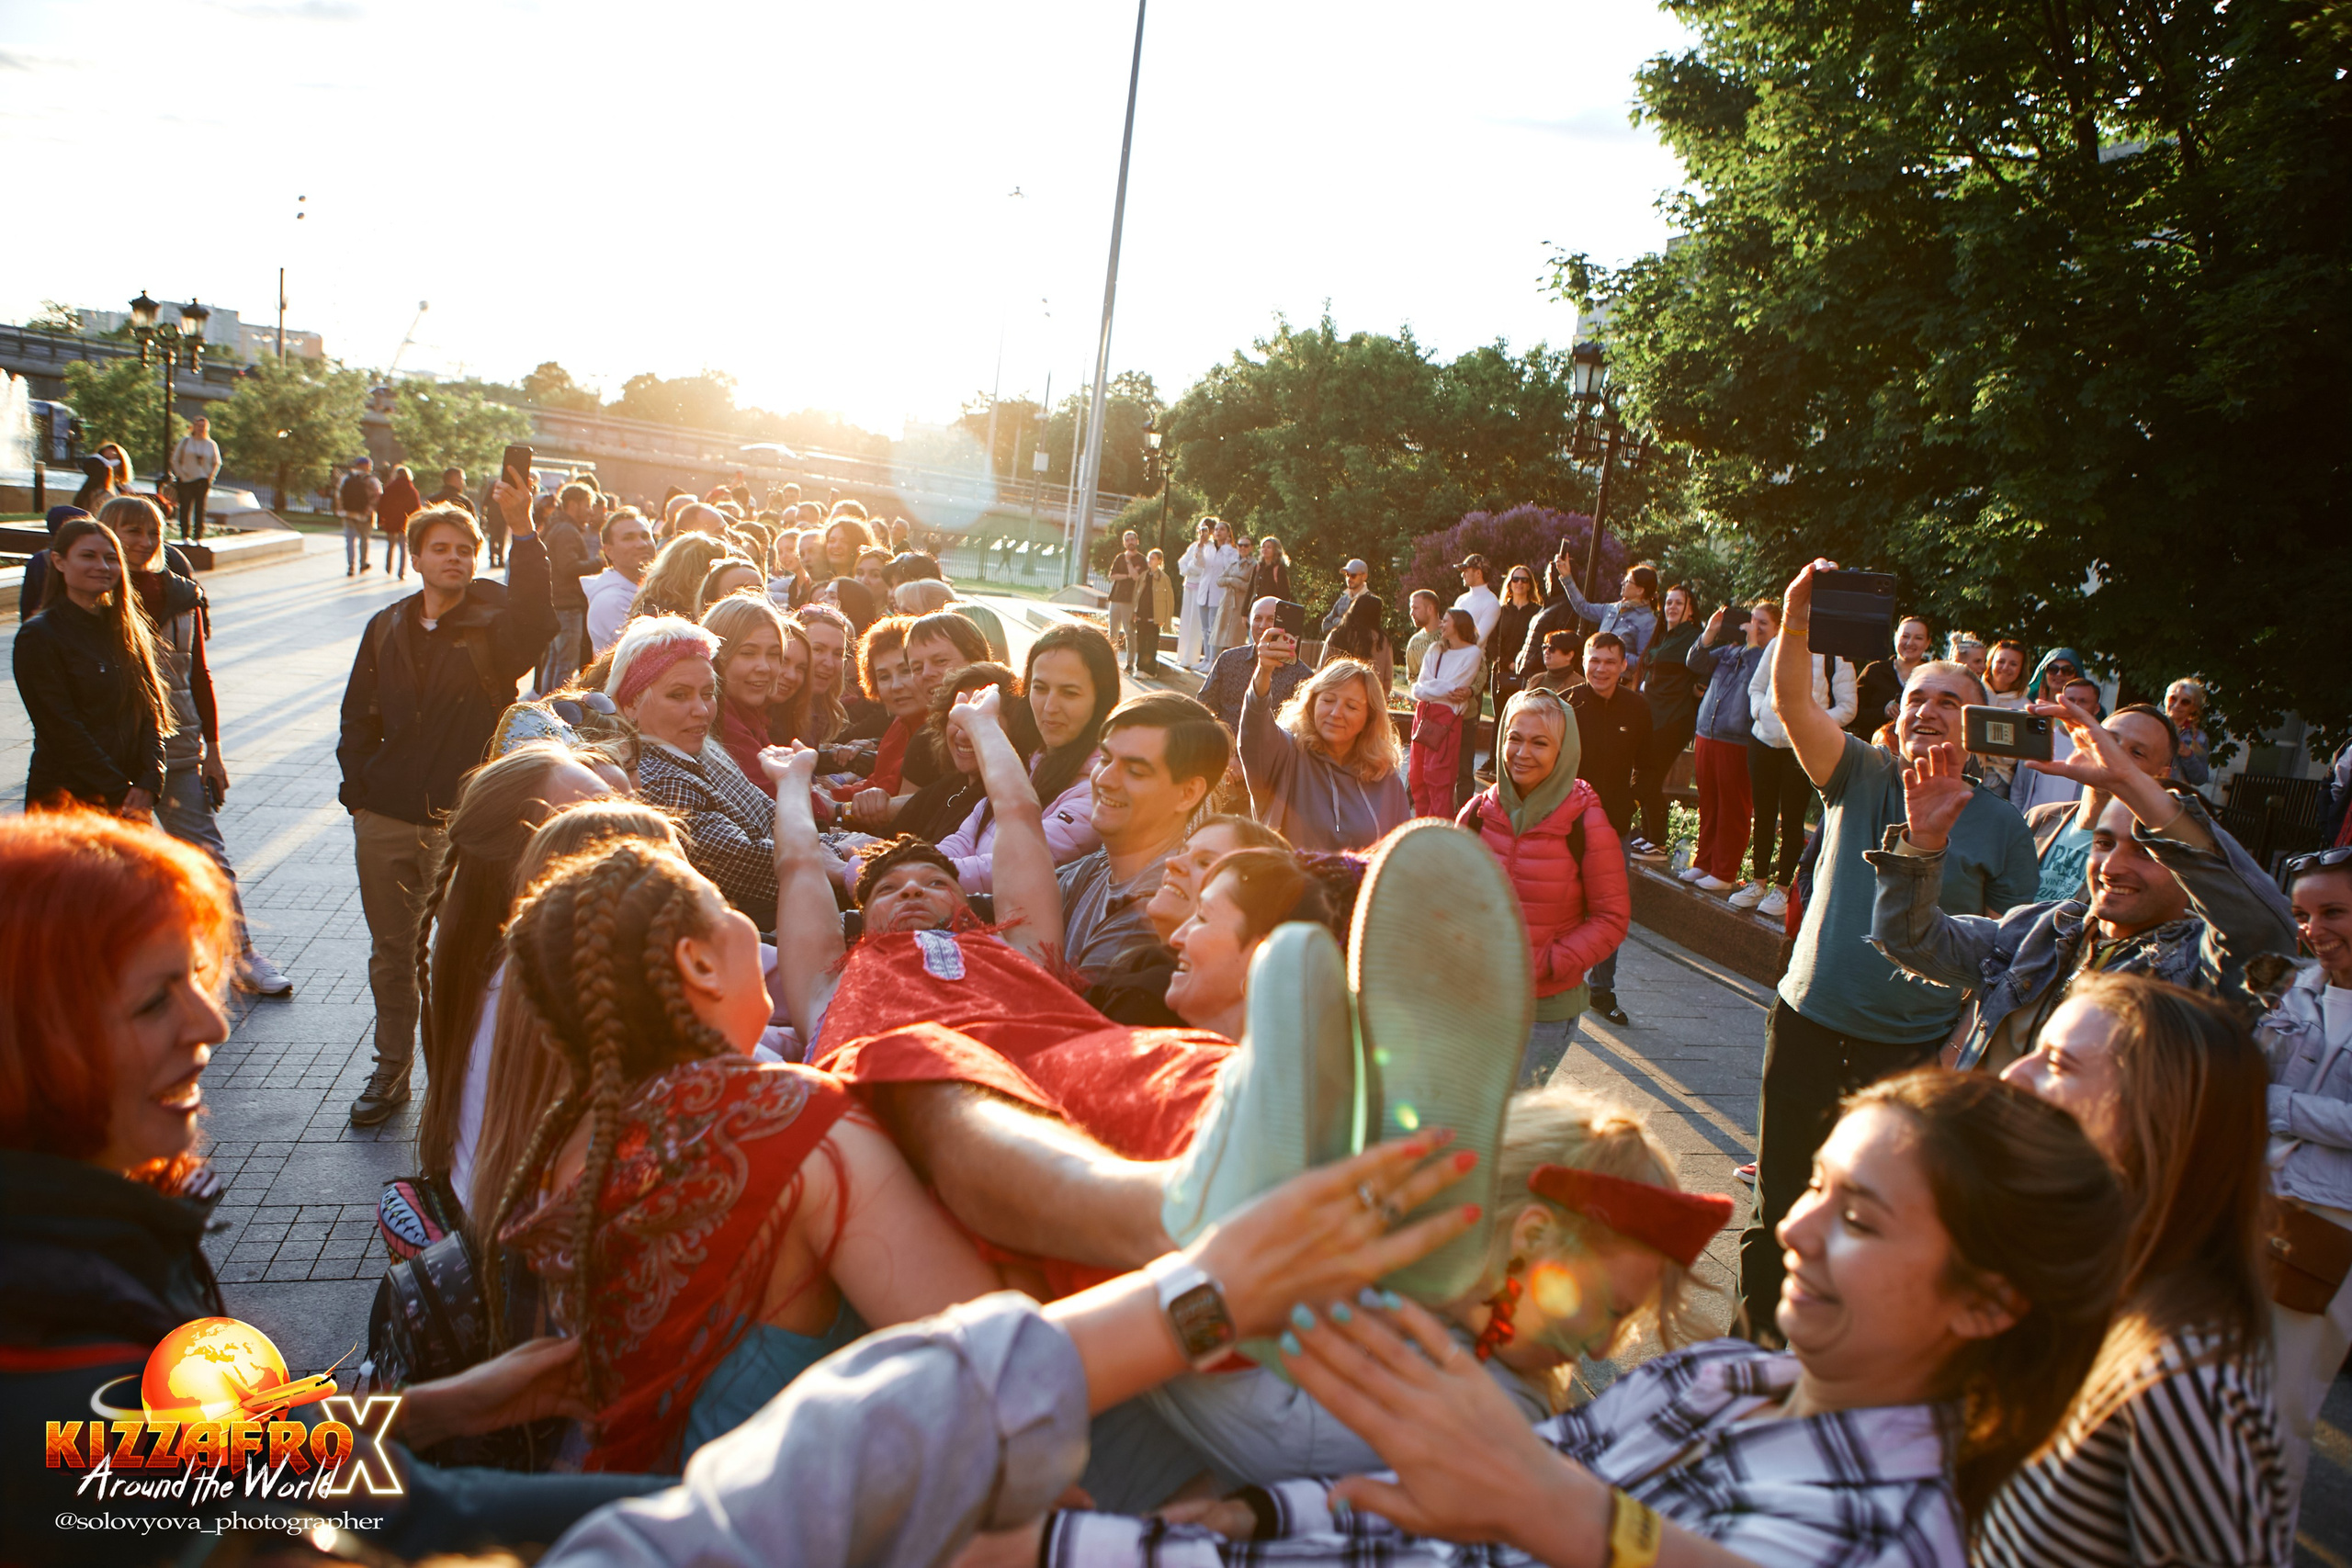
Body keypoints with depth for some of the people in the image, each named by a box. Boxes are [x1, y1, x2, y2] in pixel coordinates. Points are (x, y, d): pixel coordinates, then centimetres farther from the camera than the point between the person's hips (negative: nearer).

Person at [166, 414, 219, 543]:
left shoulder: (211, 445, 7)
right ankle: (185, 536, 7)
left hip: (202, 481, 1)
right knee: (185, 508, -2)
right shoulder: (185, 442, 4)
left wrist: (210, 477, 1)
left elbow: (217, 463, 15)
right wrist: (181, 475, -5)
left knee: (200, 509, -3)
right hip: (185, 480, -1)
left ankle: (198, 536, 2)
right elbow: (175, 460, 6)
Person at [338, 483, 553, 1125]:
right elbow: (359, 717, 17)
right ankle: (391, 1072, 28)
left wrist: (523, 529, -36)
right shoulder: (387, 627, 11)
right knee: (390, 950, 13)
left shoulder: (492, 624, -2)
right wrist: (357, 790, 5)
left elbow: (533, 615, -27)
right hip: (386, 817, 4)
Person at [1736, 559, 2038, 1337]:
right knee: (1781, 1200, 12)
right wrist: (1794, 626, -33)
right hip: (1809, 1024, 2)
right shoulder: (1860, 777, 2)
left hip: (1919, 1049, -1)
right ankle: (1759, 1338, 29)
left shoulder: (2000, 825, 0)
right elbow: (1793, 705, -15)